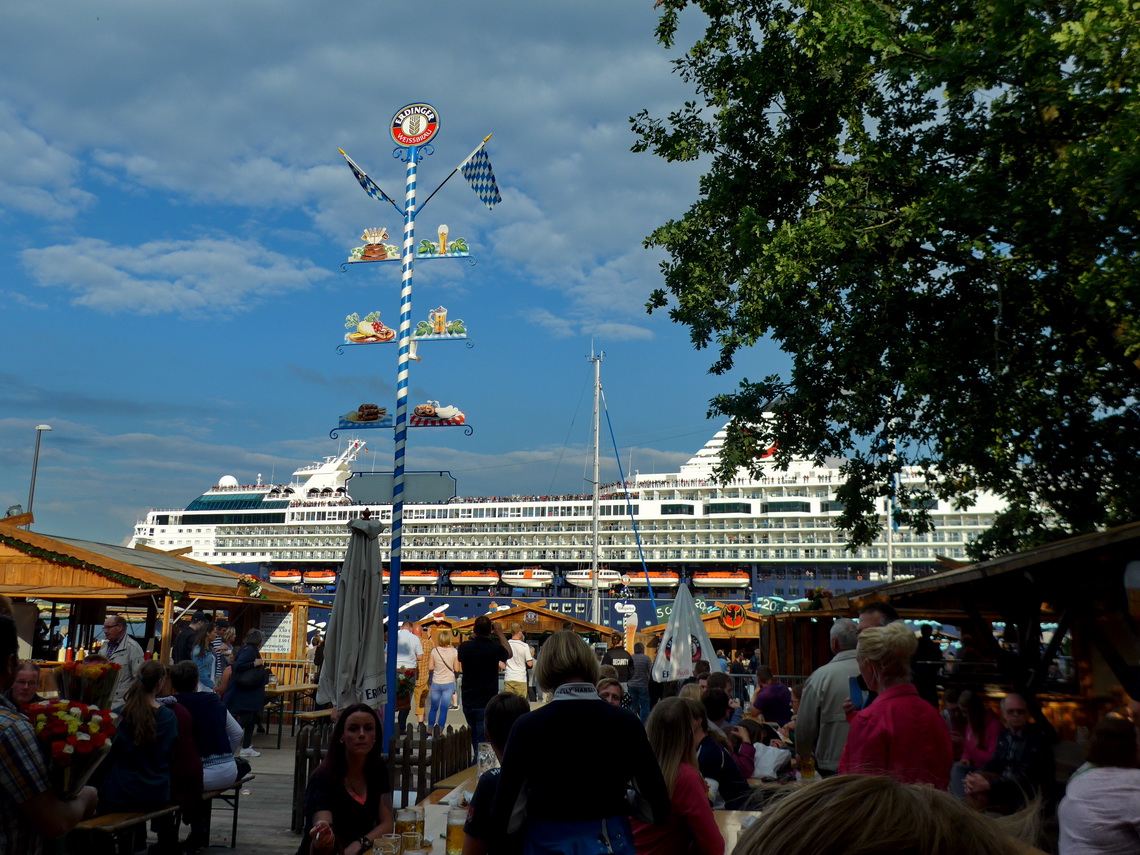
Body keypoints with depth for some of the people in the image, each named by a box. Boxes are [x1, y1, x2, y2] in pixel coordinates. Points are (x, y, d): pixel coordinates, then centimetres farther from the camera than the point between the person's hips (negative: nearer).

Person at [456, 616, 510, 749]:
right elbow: (509, 653, 10)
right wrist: (500, 633, 18)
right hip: (487, 704, -4)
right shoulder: (495, 649, -14)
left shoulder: (464, 647, -5)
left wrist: (474, 636, 18)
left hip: (468, 702, 4)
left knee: (474, 739, 22)